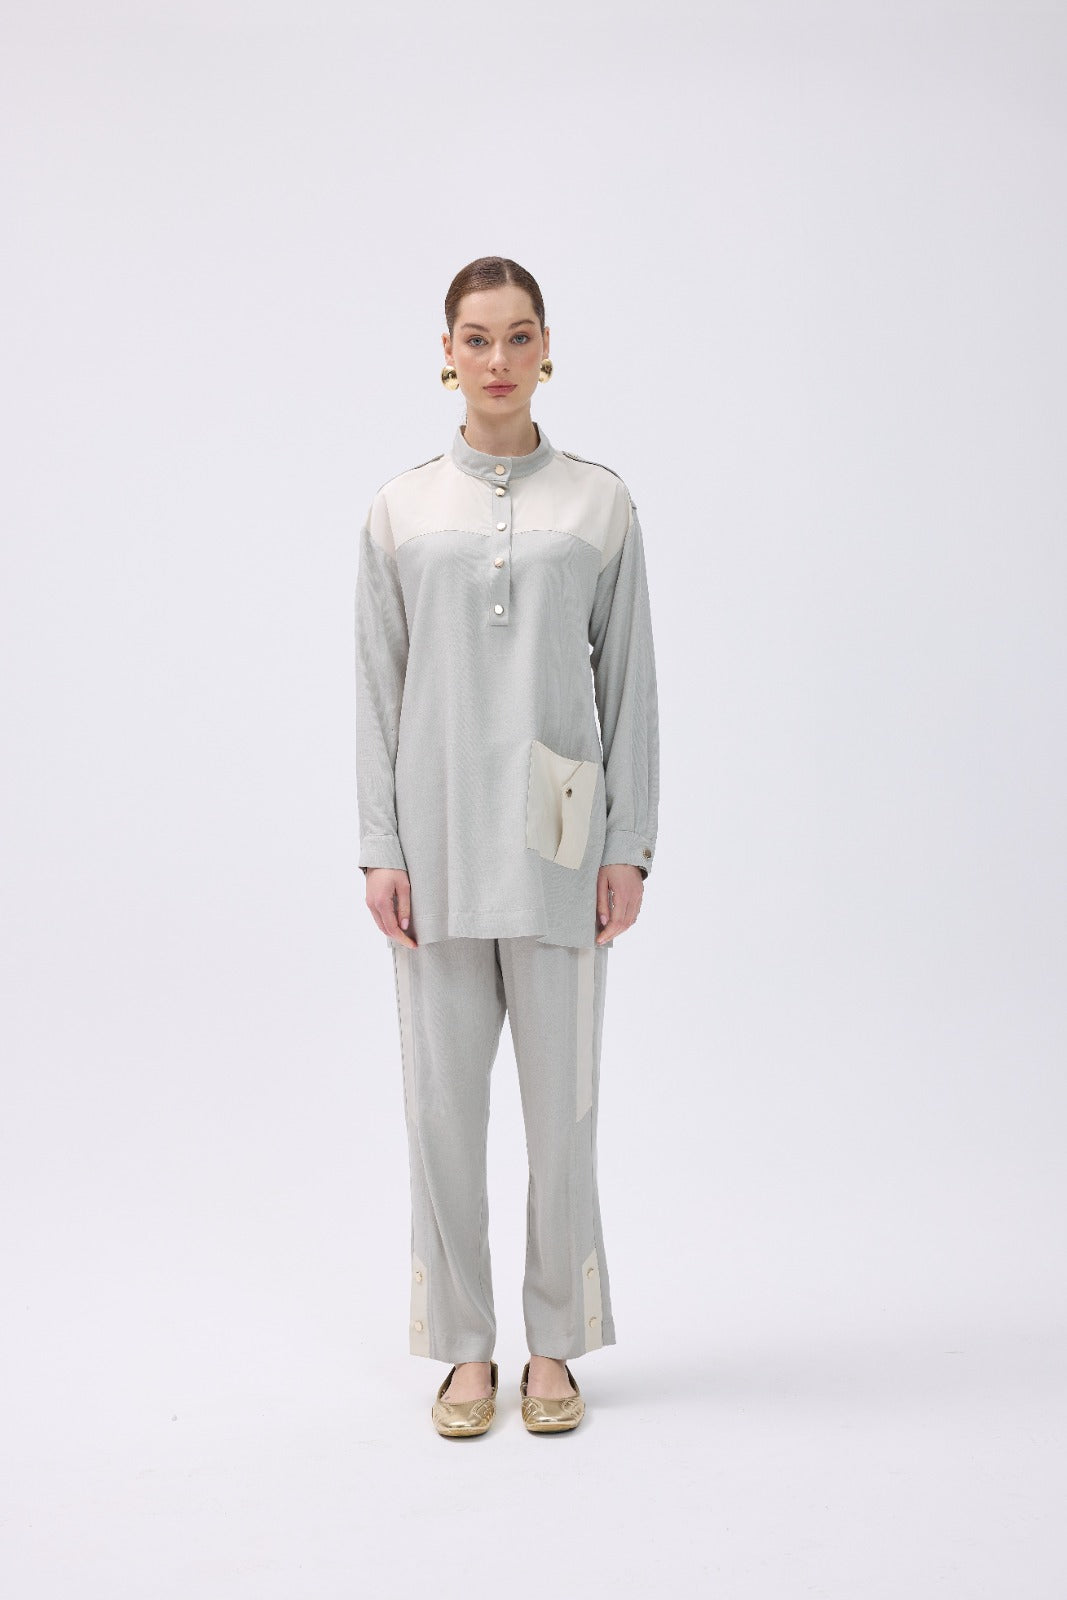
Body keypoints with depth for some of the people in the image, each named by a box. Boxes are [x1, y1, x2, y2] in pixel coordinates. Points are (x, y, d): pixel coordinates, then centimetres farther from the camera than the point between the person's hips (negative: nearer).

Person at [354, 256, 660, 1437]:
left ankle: (554, 1348, 20)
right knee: (443, 1098, 5)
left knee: (561, 1098, 4)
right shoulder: (400, 510, 6)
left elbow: (628, 679, 3)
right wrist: (379, 848, -2)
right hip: (439, 840, 1)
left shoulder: (600, 503, 4)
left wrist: (629, 844, -3)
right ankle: (466, 1350, 19)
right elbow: (378, 685, 5)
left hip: (557, 838, -1)